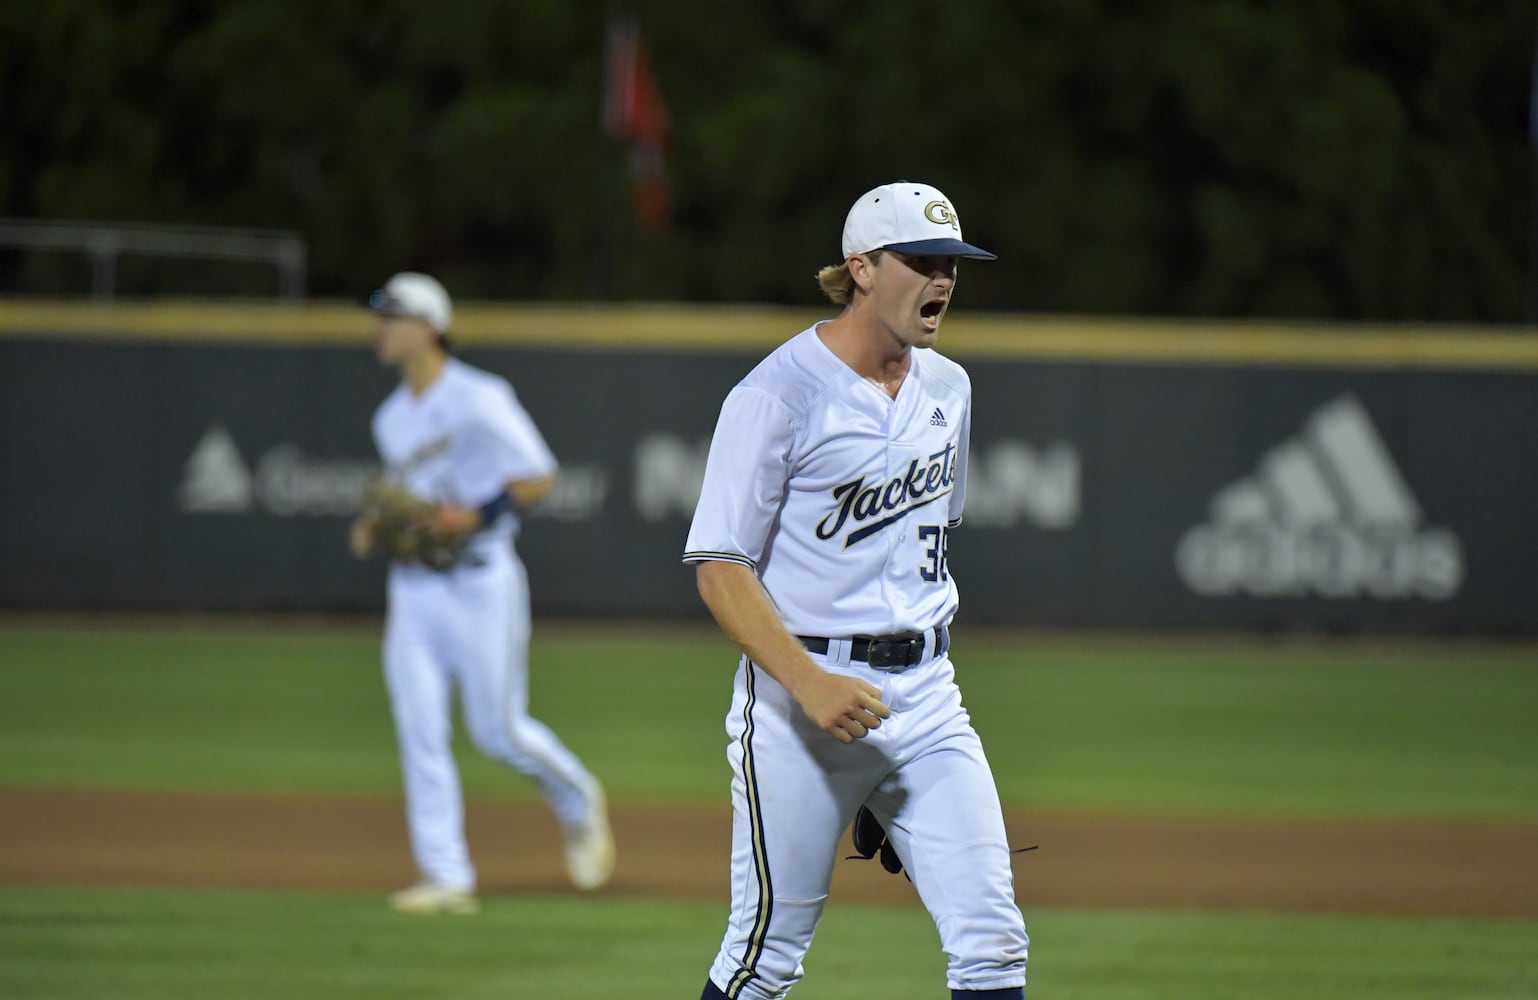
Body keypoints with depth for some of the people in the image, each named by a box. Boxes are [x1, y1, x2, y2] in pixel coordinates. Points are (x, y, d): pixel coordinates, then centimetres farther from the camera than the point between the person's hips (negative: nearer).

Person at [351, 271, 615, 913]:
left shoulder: (479, 400, -10)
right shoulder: (391, 417, 14)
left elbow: (539, 477, -11)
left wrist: (478, 514, -22)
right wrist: (373, 525, 7)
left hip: (478, 583, -7)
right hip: (412, 588, 7)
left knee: (497, 730, -3)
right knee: (420, 736, -3)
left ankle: (578, 802, 26)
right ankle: (447, 879, -3)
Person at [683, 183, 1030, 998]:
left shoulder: (946, 388, 12)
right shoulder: (778, 396, -11)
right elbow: (720, 570, -13)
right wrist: (811, 685, -25)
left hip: (927, 694, 6)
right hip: (803, 690, -6)